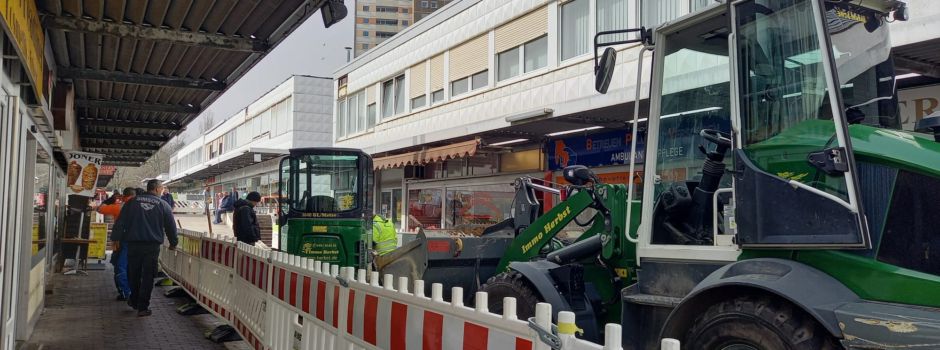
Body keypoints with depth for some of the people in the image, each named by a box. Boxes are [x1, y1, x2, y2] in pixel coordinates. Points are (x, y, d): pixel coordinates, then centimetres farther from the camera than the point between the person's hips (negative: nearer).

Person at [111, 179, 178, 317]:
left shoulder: (132, 202, 6)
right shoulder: (163, 205, 2)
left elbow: (121, 222, 3)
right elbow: (171, 226, 8)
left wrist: (116, 239, 8)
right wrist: (173, 243, 21)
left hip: (133, 244, 2)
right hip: (153, 245, -2)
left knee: (134, 274, 17)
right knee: (148, 276, 3)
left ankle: (134, 301, 31)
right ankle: (143, 307, 3)